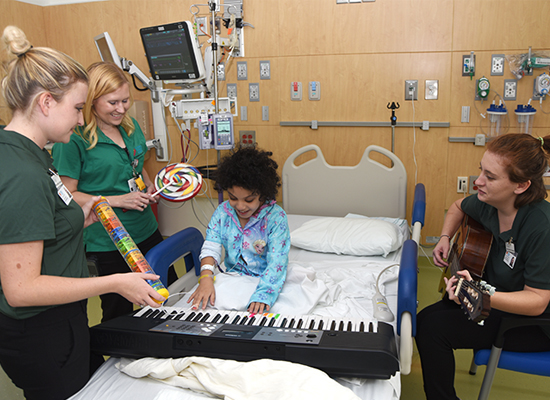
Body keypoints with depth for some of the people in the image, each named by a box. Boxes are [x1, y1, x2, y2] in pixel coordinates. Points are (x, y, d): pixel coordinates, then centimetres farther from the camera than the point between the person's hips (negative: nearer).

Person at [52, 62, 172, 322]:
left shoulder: (130, 126, 4)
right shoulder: (73, 139, -16)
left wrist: (149, 186, 1)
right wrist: (117, 201, -20)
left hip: (147, 231, 7)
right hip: (107, 243, -7)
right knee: (119, 315, 10)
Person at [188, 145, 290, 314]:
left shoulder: (276, 217, -14)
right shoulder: (222, 212, 0)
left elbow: (277, 261, -21)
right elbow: (211, 246, -7)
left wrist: (262, 295, -36)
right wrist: (206, 278, -27)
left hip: (265, 281, -3)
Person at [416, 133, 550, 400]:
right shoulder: (488, 202, -9)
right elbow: (459, 207, 16)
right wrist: (445, 238, -1)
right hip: (492, 290, 7)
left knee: (432, 327, -19)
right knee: (427, 317, -9)